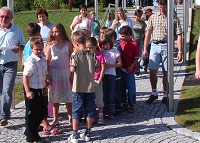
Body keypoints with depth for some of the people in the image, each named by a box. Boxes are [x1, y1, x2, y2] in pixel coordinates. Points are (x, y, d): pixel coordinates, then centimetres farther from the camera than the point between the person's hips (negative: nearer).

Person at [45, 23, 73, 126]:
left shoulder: (68, 44, 1)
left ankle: (70, 118, 11)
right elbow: (47, 61, 1)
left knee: (68, 96, 2)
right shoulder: (50, 45, 1)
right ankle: (55, 119, 13)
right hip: (54, 72, 0)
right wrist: (47, 76, -4)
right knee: (55, 96, 5)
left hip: (66, 71, 0)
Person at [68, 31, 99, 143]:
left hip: (78, 88, -3)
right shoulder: (92, 54, -1)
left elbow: (72, 69, -19)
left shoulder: (75, 55, -11)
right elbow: (96, 68, 1)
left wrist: (71, 67, 3)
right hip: (90, 87, 3)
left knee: (76, 111, 4)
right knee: (90, 110, 12)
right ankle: (88, 133, 18)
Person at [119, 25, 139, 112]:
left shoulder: (134, 44, -8)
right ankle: (124, 103, 26)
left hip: (129, 70, -5)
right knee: (122, 87, 13)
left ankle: (131, 104, 12)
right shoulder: (121, 44, 7)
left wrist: (131, 66, -16)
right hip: (121, 69, 5)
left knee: (131, 88, 1)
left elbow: (136, 58, -8)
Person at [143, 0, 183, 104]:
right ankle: (154, 93, 16)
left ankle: (165, 95, 15)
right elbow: (148, 33, 11)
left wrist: (180, 51, -8)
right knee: (152, 71, 0)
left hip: (167, 46, -2)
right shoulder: (153, 17, 9)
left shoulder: (174, 19, 2)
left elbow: (179, 35, -1)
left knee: (166, 72, 3)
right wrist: (145, 49, 6)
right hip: (155, 46, 2)